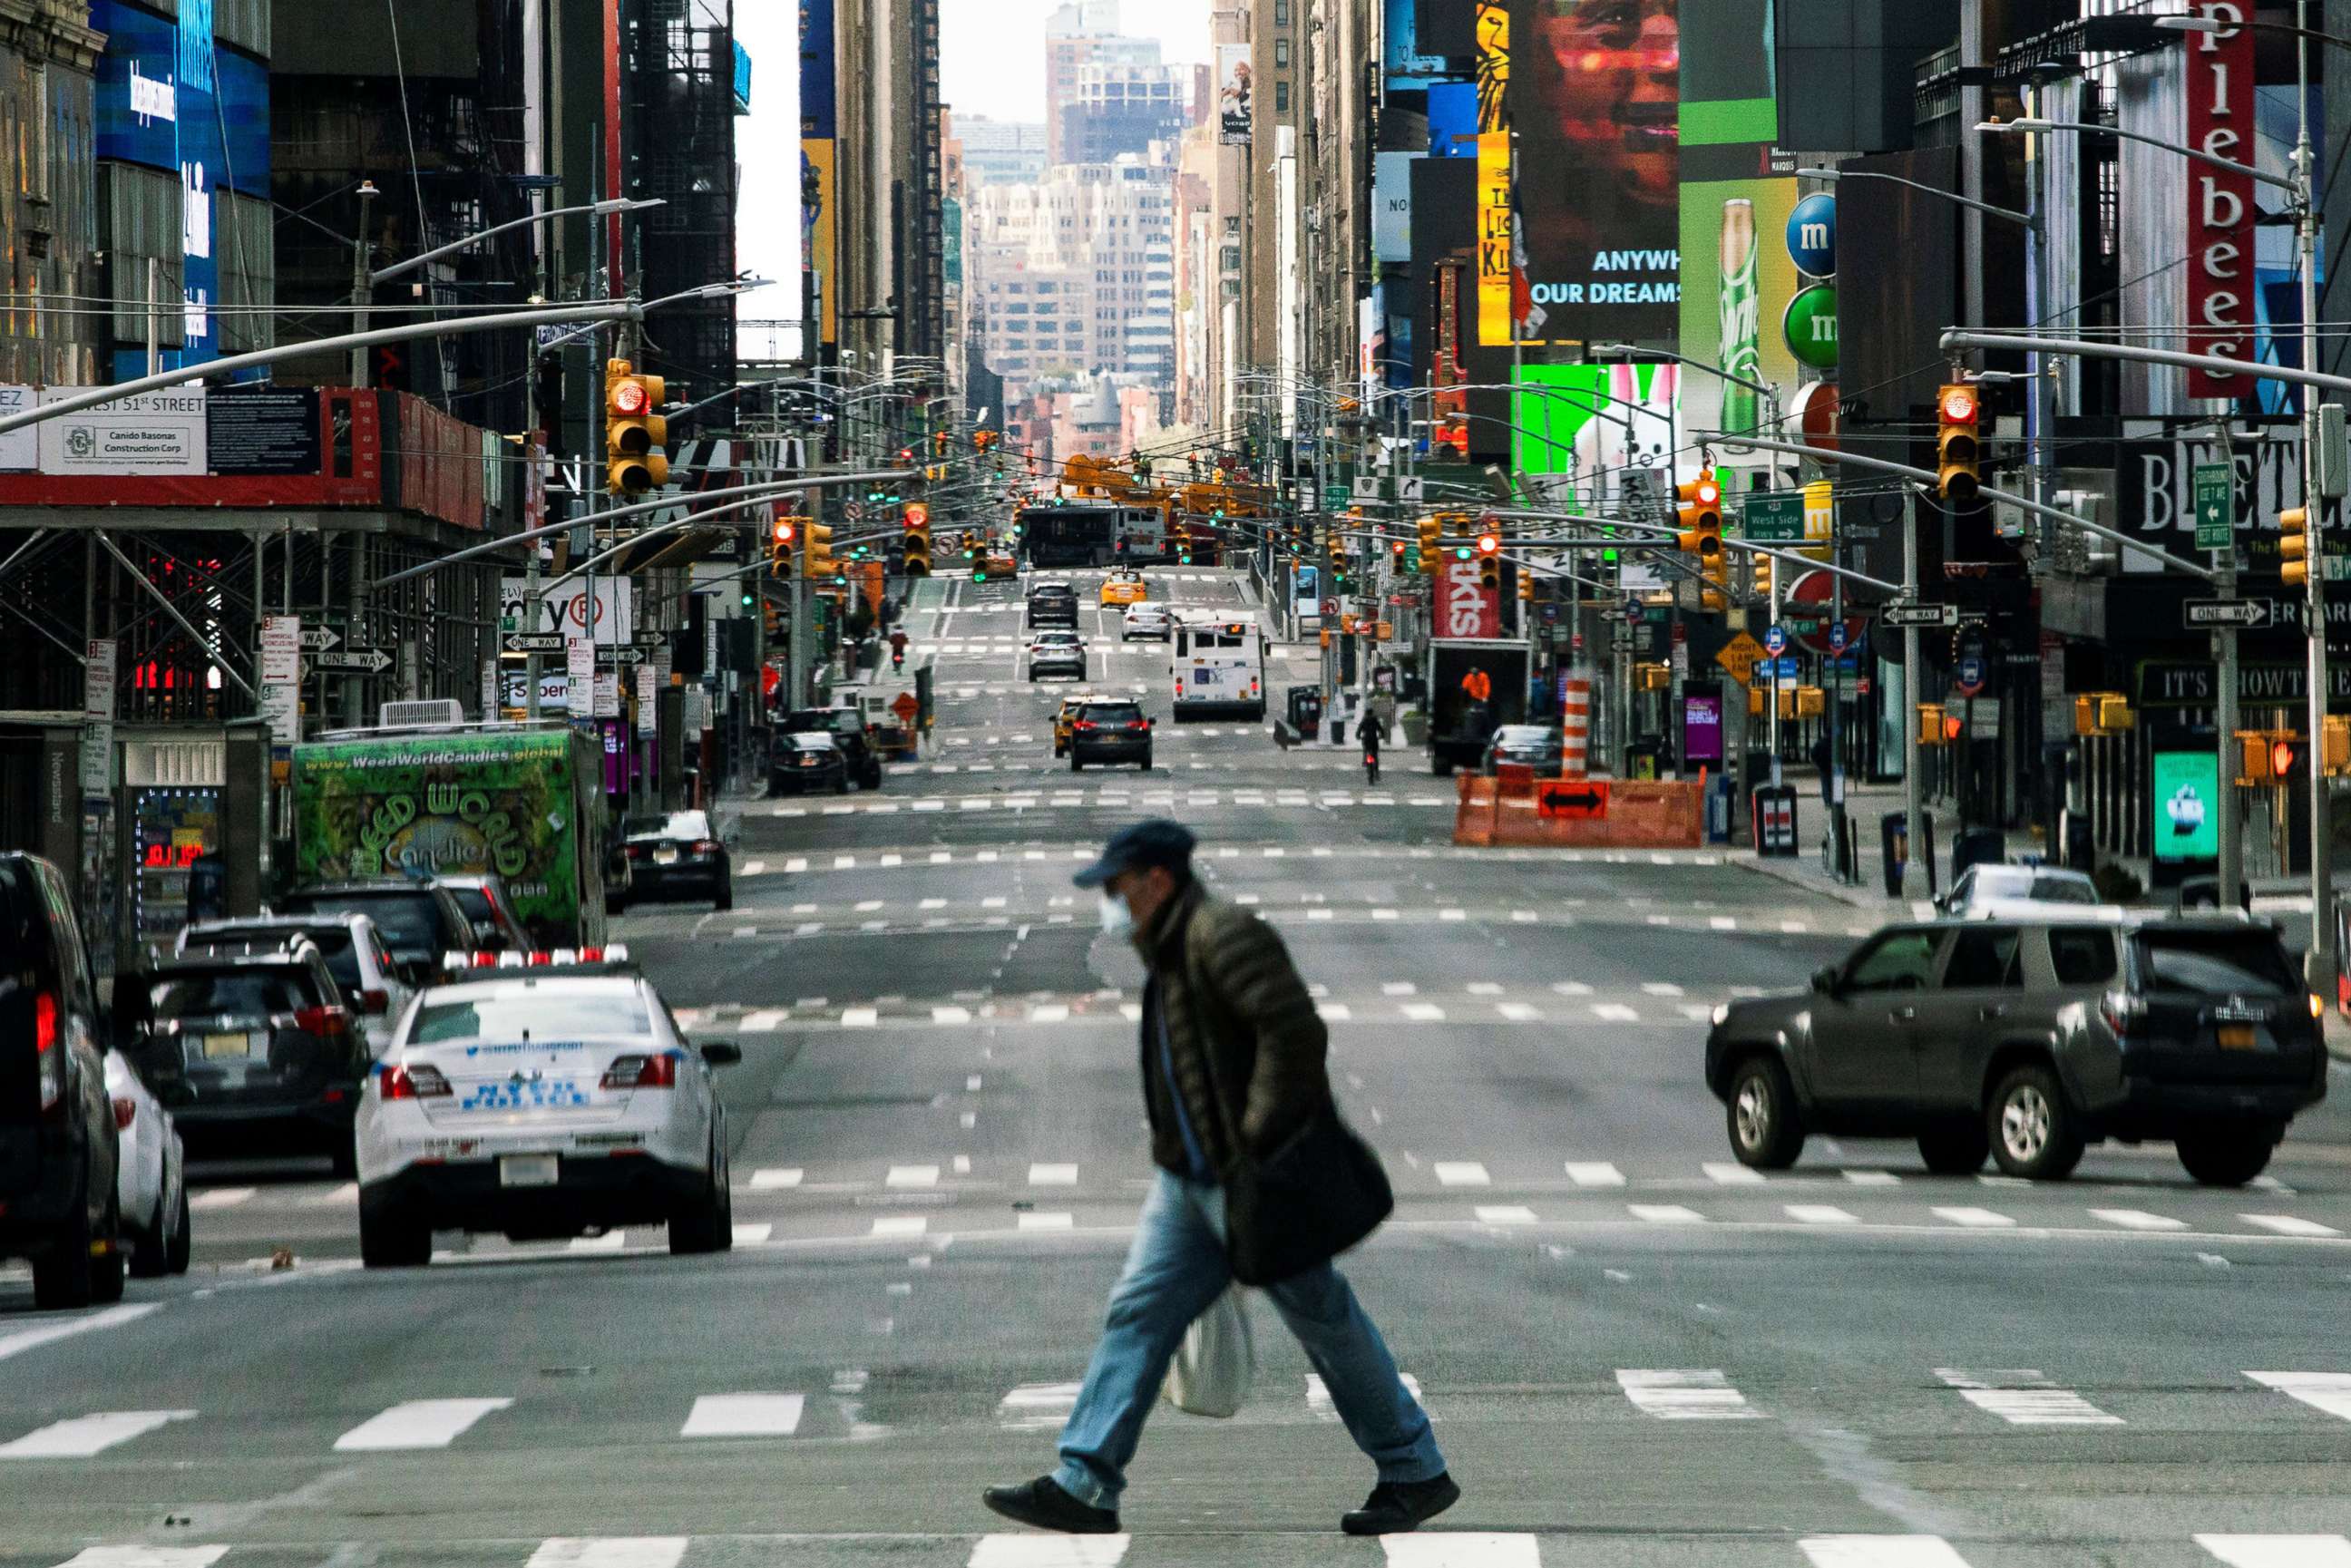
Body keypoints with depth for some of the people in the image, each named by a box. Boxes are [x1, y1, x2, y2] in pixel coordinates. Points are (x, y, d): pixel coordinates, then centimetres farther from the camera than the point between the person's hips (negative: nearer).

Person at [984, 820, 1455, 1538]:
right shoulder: (1173, 951, 16)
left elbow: (1295, 1030, -25)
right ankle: (1083, 1484, 2)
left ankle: (1417, 1474, 10)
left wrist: (1258, 1140, -23)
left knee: (1325, 1321, -2)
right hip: (1188, 1178, 10)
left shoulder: (1223, 934, -15)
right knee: (1138, 1311, 3)